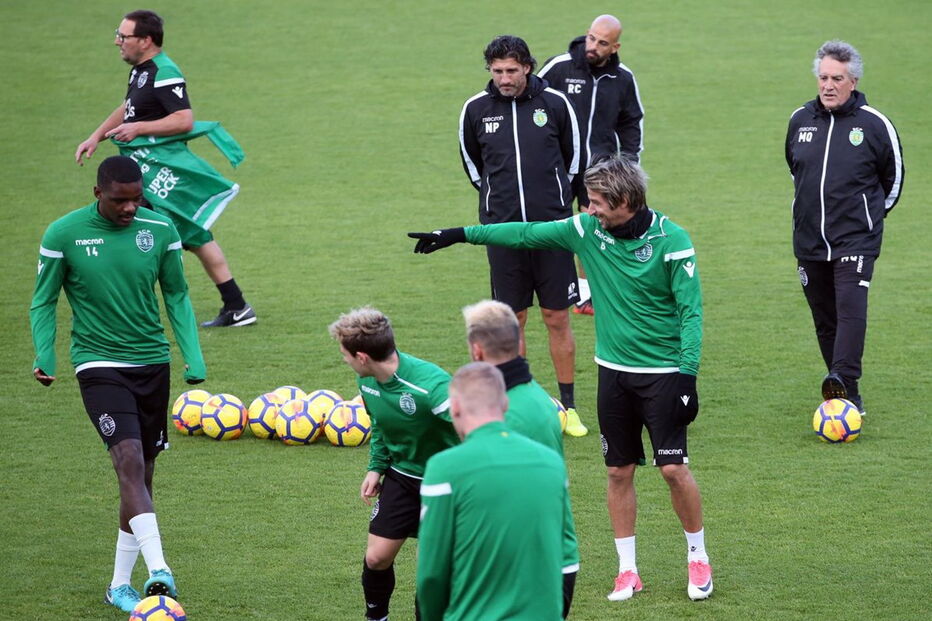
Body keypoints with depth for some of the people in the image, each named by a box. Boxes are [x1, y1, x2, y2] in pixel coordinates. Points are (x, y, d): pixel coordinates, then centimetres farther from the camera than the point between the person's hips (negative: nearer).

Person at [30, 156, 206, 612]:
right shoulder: (64, 235, -8)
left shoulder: (160, 230, -1)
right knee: (130, 463, -22)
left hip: (153, 363, 4)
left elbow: (177, 296, 11)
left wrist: (193, 357, 3)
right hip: (99, 365, -4)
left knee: (141, 475, 9)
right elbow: (43, 302, 2)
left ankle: (120, 584, 21)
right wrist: (44, 356, -12)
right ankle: (158, 571, -32)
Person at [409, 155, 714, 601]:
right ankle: (627, 570, 17)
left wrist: (688, 375, -19)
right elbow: (527, 234, 8)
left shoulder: (671, 240, -15)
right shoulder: (587, 229, -2)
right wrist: (461, 235, 10)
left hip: (663, 372, -5)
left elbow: (691, 310, -13)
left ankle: (698, 559, 12)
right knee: (619, 472, 7)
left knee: (674, 467, -8)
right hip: (613, 370, 5)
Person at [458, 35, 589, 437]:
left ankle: (568, 407, 11)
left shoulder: (554, 103, -3)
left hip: (551, 226, -1)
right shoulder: (476, 109, -1)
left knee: (557, 318, 2)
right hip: (502, 229, 1)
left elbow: (573, 155, 11)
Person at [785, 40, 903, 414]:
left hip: (856, 239, -4)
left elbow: (893, 179, 10)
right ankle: (849, 397, 13)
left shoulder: (874, 124, -4)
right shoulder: (800, 120, 7)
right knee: (825, 320, 6)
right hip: (809, 240, 4)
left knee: (850, 309, -21)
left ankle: (843, 379, -32)